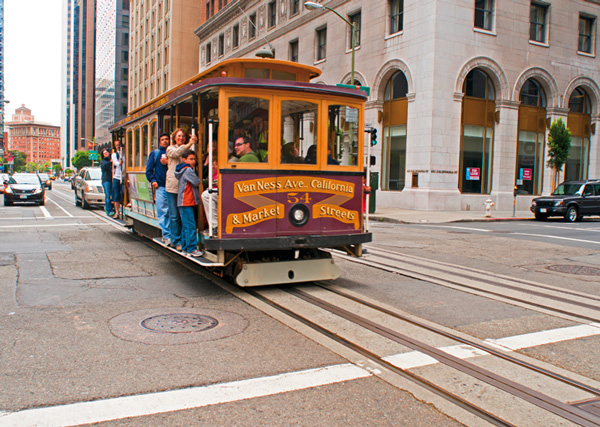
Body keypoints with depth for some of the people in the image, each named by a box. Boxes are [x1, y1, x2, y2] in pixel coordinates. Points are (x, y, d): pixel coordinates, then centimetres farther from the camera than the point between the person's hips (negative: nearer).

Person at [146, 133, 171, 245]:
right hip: (160, 186, 0)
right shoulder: (155, 153, 13)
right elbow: (149, 170, 12)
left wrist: (168, 162, -5)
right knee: (163, 211, -5)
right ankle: (167, 235, -4)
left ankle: (169, 234, 9)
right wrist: (153, 181, -2)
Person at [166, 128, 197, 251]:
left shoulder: (188, 149, 15)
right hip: (173, 186, -2)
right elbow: (176, 153, -17)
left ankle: (179, 240, 15)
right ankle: (176, 241, 10)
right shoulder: (171, 149, 7)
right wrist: (189, 144, -24)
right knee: (174, 216, 0)